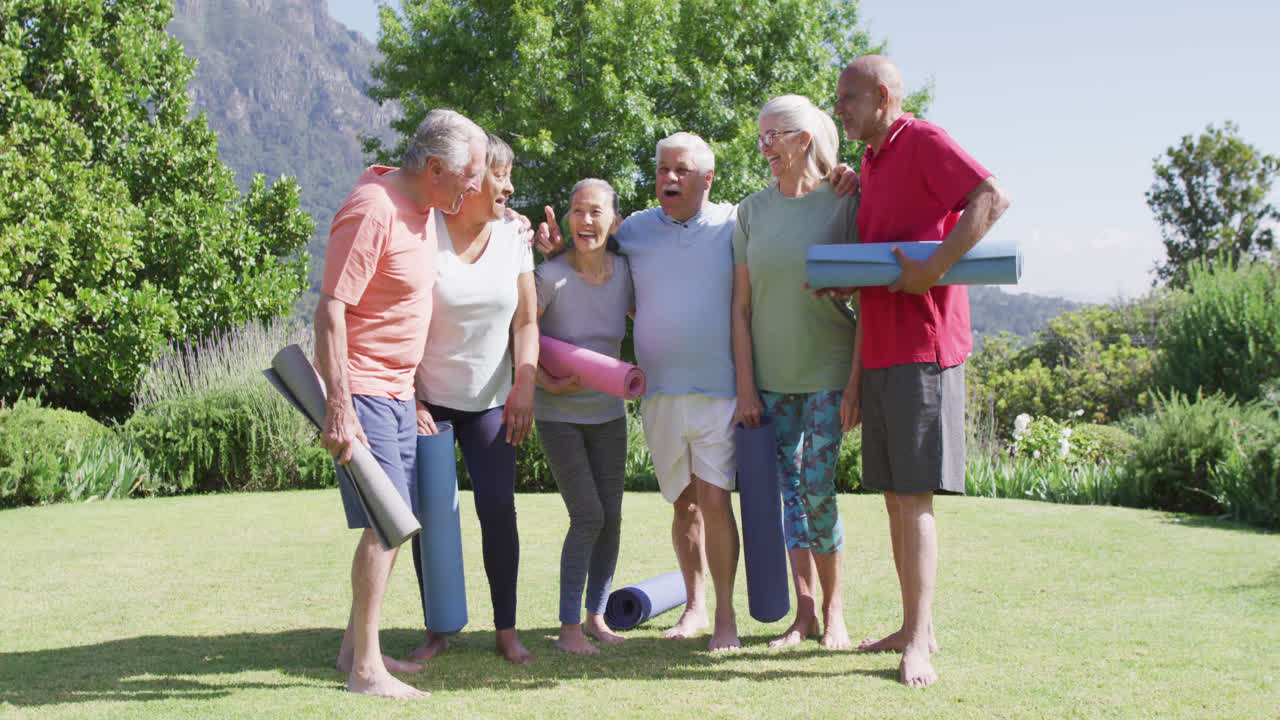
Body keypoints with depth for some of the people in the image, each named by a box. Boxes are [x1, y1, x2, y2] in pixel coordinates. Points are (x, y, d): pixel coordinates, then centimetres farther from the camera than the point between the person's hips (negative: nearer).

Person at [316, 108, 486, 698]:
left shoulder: (422, 207, 9)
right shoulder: (371, 211, -18)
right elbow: (330, 310, -22)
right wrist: (338, 408, -26)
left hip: (399, 391, 10)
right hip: (362, 391, -9)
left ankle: (357, 646, 24)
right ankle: (366, 670, -4)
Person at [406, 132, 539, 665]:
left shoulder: (512, 236, 4)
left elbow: (526, 320, 5)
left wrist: (525, 385, -9)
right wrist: (410, 398, -13)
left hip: (490, 400, 3)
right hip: (428, 399, -2)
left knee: (498, 506, -7)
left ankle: (507, 629, 4)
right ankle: (436, 631, 11)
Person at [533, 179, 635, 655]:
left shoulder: (624, 272, -3)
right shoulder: (551, 276, -16)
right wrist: (546, 382, -18)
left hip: (607, 410, 4)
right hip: (559, 414, -4)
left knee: (611, 516, 5)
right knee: (587, 516, -11)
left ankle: (596, 616, 21)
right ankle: (569, 626, -1)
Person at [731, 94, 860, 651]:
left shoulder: (844, 202, -4)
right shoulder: (753, 210, 5)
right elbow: (741, 305, 5)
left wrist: (858, 379, -11)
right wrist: (745, 388, 0)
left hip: (828, 373, -3)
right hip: (771, 376, 3)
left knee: (817, 489, -6)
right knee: (790, 490, 4)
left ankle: (834, 610, 10)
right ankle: (805, 611, 12)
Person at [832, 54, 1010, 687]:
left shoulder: (924, 142, -5)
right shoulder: (870, 166, 20)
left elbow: (991, 198, -20)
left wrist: (933, 268, -24)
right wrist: (855, 381, 18)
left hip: (923, 350, -9)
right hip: (880, 354, 9)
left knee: (914, 495, -9)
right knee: (893, 493, 9)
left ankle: (919, 644, -7)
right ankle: (914, 627, 17)